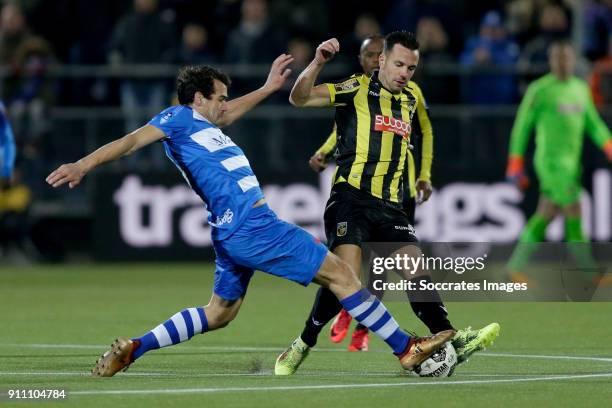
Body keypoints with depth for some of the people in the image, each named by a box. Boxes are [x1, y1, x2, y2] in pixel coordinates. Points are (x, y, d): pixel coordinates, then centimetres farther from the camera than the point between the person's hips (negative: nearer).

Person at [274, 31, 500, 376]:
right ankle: (301, 347, -8)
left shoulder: (411, 99, 18)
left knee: (417, 267, -8)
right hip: (351, 199, -6)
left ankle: (450, 340, -14)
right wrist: (318, 63, -25)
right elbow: (300, 98, -11)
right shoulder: (358, 89, -2)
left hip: (389, 205, 6)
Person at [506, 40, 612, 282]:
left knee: (545, 216, 9)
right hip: (552, 160, -7)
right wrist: (515, 166, -5)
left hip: (571, 162, 7)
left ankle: (515, 267, 17)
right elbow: (522, 126, -3)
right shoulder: (540, 89, -6)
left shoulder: (580, 89, 14)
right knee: (573, 214, -9)